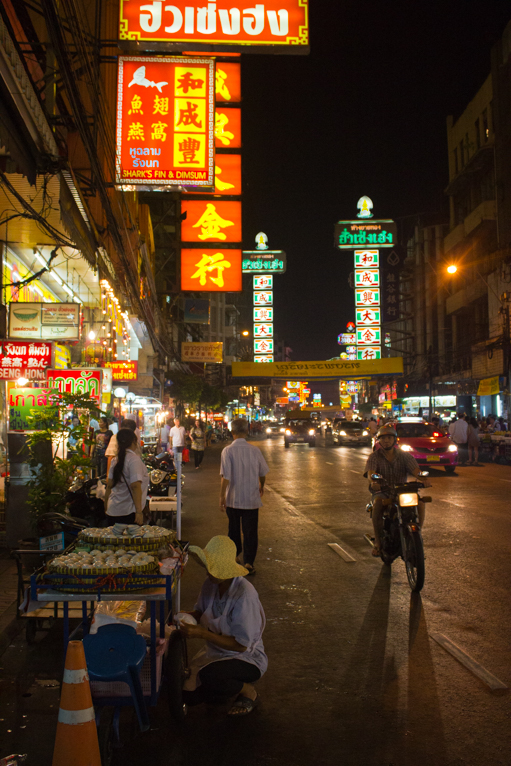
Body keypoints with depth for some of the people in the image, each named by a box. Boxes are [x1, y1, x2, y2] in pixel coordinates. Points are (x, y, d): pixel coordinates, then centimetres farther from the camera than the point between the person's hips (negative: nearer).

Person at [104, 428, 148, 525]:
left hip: (112, 511, 7)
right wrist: (139, 511, -21)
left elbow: (109, 485, 13)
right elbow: (135, 487, -19)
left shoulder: (115, 460, 9)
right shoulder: (134, 459, -12)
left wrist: (106, 507, 24)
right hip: (128, 512, -7)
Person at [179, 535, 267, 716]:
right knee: (188, 695, -5)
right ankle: (235, 684, 20)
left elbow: (241, 644, -27)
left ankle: (249, 692, -3)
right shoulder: (211, 584, -6)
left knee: (208, 675, -33)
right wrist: (186, 616, -10)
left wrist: (202, 633, -31)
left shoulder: (244, 594, -28)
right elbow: (200, 611, 14)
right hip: (215, 652, 7)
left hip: (247, 658, -7)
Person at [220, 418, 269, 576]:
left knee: (234, 529, 19)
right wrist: (261, 486, 27)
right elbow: (263, 473, 7)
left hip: (233, 498, 0)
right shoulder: (255, 450, -6)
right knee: (250, 531, 7)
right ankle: (249, 562, 4)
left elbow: (226, 477, -18)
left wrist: (222, 496, -10)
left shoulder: (228, 451, -14)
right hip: (252, 498, 0)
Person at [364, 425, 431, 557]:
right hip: (382, 492, -2)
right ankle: (378, 541, -24)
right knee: (377, 503, -35)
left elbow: (415, 469, -9)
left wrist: (423, 478, -33)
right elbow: (370, 472, -17)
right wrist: (373, 481, -41)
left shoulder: (404, 456, 8)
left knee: (420, 502, -25)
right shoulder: (374, 457, 3)